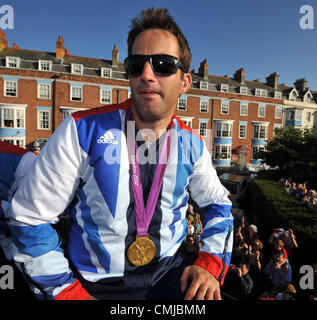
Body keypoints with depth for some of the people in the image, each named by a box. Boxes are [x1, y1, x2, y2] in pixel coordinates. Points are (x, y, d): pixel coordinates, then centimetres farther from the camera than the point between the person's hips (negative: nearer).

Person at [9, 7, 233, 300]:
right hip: (95, 284, 0)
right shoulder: (83, 131, -15)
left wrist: (209, 262, -5)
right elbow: (29, 217, -8)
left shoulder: (192, 146, -6)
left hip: (170, 274, 1)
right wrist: (68, 292, -10)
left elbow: (218, 203, 9)